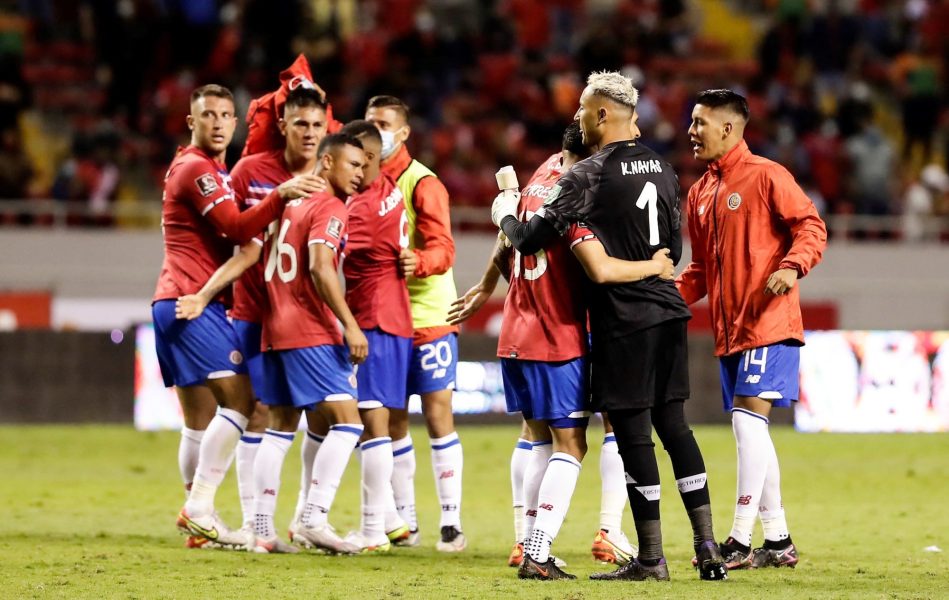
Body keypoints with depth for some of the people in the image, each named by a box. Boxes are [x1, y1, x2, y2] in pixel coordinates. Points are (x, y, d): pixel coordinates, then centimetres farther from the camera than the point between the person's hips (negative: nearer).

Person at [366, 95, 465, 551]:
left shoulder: (422, 183, -10)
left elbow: (442, 250, -17)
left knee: (437, 414, -5)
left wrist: (415, 262, -36)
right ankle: (405, 522, 13)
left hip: (427, 316, -6)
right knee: (392, 421, 7)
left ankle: (451, 521, -3)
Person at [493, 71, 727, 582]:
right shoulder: (661, 169, 11)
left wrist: (504, 215, 11)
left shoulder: (588, 176, -12)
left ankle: (651, 558, 0)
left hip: (624, 319, -7)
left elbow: (531, 239, -9)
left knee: (633, 432, -2)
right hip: (668, 310, 7)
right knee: (673, 424, 11)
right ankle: (707, 545, 7)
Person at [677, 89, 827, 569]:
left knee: (749, 420, -14)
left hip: (767, 324, -8)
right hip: (729, 329, 8)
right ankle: (778, 541, 16)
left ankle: (740, 542, -14)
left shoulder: (765, 176, -7)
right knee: (749, 431, 9)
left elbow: (811, 226, -11)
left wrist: (793, 266, -28)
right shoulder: (700, 193, 16)